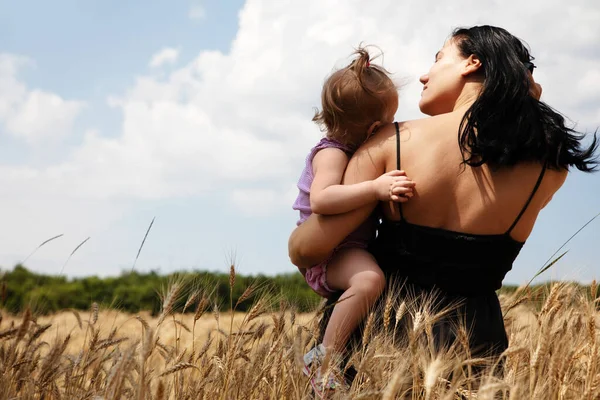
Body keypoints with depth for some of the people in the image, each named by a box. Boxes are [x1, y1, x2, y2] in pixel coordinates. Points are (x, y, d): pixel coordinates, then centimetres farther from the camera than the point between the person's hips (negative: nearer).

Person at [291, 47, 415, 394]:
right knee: (369, 279, -37)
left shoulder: (360, 151, 13)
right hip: (327, 254, -11)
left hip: (354, 248, 11)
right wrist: (375, 188, -43)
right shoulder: (332, 154, -19)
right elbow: (321, 199, -39)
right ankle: (325, 359, -29)